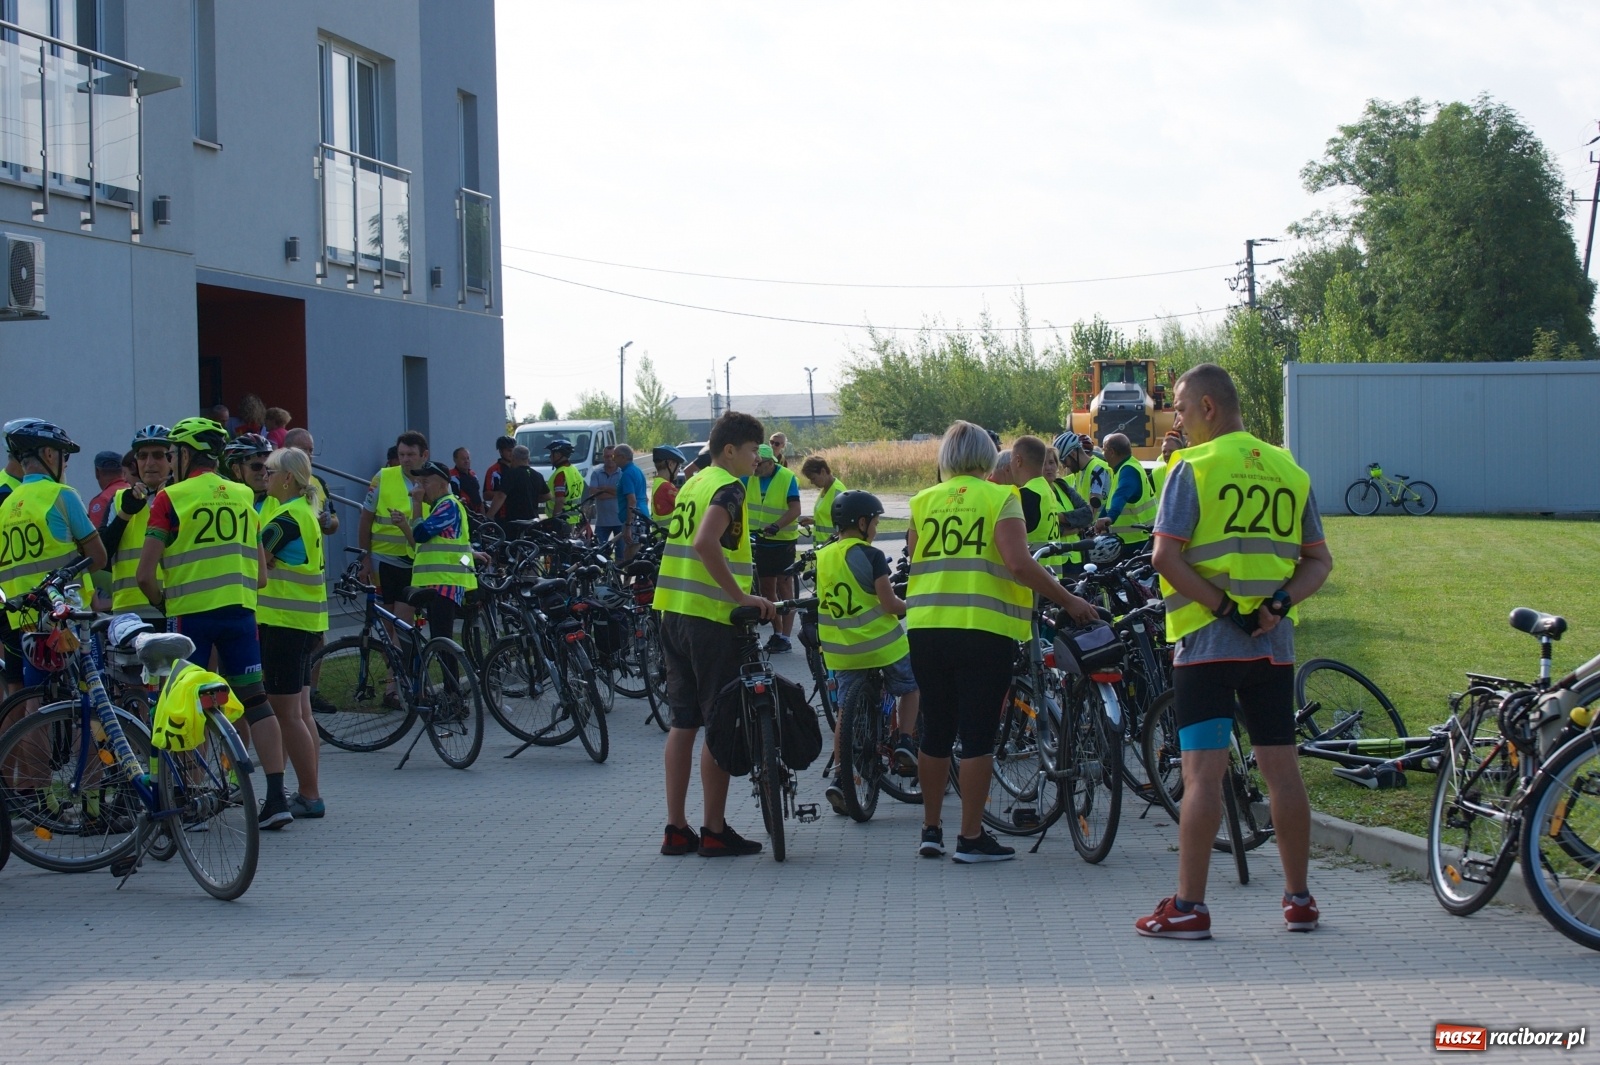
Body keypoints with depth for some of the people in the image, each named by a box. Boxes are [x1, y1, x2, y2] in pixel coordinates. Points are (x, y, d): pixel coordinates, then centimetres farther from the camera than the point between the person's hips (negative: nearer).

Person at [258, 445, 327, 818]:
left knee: (286, 712, -6)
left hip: (284, 620, -10)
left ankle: (309, 795, -5)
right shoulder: (306, 511, 15)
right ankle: (309, 792, 17)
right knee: (300, 710, 13)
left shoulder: (287, 518, -16)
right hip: (307, 619, 10)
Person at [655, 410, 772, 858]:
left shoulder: (693, 484, 17)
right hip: (712, 619, -9)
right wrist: (742, 597, -24)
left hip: (674, 615, 9)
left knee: (682, 724, 11)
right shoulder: (728, 487, -11)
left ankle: (676, 829, 13)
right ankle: (715, 831, 1)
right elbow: (705, 543, -27)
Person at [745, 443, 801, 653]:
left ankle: (785, 637, -2)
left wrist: (776, 526, -32)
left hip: (783, 539, -6)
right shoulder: (750, 477, 0)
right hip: (762, 539, 6)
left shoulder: (787, 478, -14)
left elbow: (795, 510, -20)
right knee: (767, 588, 11)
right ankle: (777, 632, 22)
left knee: (784, 587, -3)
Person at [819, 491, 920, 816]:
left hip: (840, 651, 5)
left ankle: (839, 776, 3)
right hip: (882, 643, -5)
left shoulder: (822, 556, 6)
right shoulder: (870, 555, -12)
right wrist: (911, 606, 5)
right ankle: (904, 743, 6)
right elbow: (889, 604, -14)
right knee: (910, 687, 21)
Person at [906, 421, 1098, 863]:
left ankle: (931, 830, 20)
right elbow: (1018, 563, -13)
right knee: (978, 734, 1)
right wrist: (1069, 601, -7)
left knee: (935, 731, 14)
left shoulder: (922, 502, 10)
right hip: (983, 631, -4)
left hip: (926, 628, 4)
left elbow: (913, 562, 12)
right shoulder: (999, 499, -2)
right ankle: (971, 837, 2)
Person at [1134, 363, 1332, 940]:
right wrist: (1280, 601, -3)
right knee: (1281, 769, 9)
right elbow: (1319, 560, 11)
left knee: (1203, 771, -6)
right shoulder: (1289, 471, 11)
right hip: (1274, 644, 5)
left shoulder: (1194, 468, -6)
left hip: (1207, 640, -5)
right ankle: (1299, 901, 15)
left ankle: (1188, 907, -5)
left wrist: (1224, 607, -12)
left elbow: (1165, 556, -14)